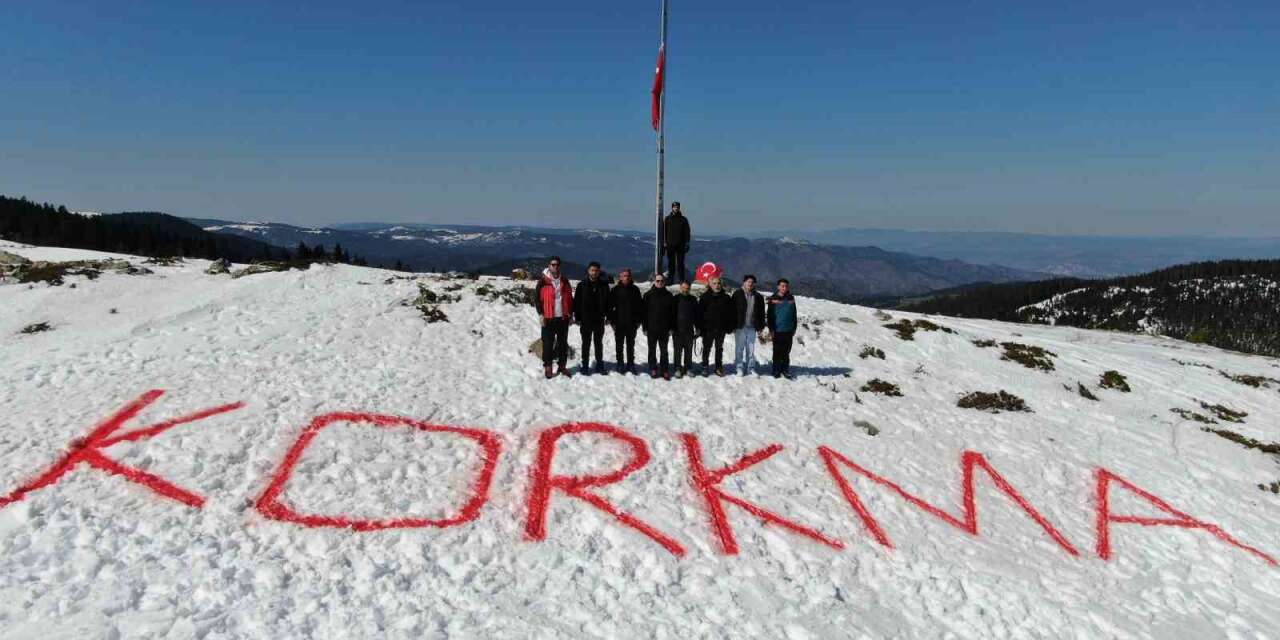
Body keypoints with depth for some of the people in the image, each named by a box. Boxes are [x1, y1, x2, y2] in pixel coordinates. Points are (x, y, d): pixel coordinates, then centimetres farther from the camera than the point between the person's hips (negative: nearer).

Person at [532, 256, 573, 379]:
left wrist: (570, 313, 7)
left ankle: (562, 366, 20)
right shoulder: (543, 281, -3)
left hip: (563, 317, 4)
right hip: (548, 318, -4)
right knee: (548, 343, 0)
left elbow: (570, 297, 14)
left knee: (563, 343, 10)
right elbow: (537, 298, -4)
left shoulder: (564, 281, 9)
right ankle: (547, 367, 9)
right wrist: (541, 313, -10)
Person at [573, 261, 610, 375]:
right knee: (586, 343, 5)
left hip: (599, 320, 2)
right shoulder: (582, 285, -2)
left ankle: (600, 365, 19)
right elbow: (576, 302, -1)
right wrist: (578, 318, -7)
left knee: (599, 343, 11)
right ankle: (585, 366, 11)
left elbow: (608, 302, 7)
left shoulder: (604, 285, 3)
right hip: (586, 320, -2)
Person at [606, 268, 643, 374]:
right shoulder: (615, 290, -1)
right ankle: (620, 364, 14)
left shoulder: (635, 289, 4)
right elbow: (610, 306, -1)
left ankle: (631, 364, 16)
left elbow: (640, 305, 7)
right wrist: (611, 320, -6)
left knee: (631, 344, 9)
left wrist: (639, 320, 2)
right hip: (619, 322, -1)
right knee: (619, 344, 6)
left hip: (632, 323, 1)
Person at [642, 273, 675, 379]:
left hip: (664, 329, 1)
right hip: (652, 328, -1)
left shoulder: (668, 295, 3)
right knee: (652, 350, 7)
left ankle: (665, 370, 14)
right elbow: (644, 312, -1)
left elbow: (672, 312, 6)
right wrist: (645, 327, -5)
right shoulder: (648, 295, -1)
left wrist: (671, 327, 1)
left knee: (664, 350, 8)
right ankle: (653, 369, 16)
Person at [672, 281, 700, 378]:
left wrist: (697, 328, 10)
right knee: (678, 350, 0)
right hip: (677, 329, -3)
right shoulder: (675, 299, 0)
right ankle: (678, 369, 7)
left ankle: (687, 368, 17)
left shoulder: (693, 300, 8)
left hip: (689, 330, 3)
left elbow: (696, 314, 14)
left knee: (689, 350, 8)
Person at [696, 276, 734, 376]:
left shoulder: (726, 298, 3)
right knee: (706, 348, 5)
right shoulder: (705, 297, -4)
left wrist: (730, 327, 2)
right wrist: (700, 327, -8)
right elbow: (700, 313, -4)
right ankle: (705, 367, 14)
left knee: (719, 348, 11)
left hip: (721, 328, 2)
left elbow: (730, 313, 6)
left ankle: (719, 367, 20)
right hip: (708, 328, -2)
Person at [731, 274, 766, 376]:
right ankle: (739, 367, 7)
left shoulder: (758, 297, 10)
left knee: (751, 349, 7)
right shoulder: (737, 294, 1)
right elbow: (733, 310, -1)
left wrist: (760, 327, 9)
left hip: (752, 327, 3)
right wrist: (733, 325, -6)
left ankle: (750, 367, 14)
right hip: (740, 326, -3)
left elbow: (761, 313, 14)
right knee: (739, 348, 0)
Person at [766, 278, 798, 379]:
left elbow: (794, 314, 13)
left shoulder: (791, 298, 8)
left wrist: (794, 328, 11)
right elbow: (770, 315, -4)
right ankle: (776, 371, 10)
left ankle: (785, 370, 16)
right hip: (777, 330, -3)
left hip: (788, 330, 3)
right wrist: (771, 329, -8)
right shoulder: (773, 299, -3)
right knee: (777, 352, 4)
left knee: (786, 352, 9)